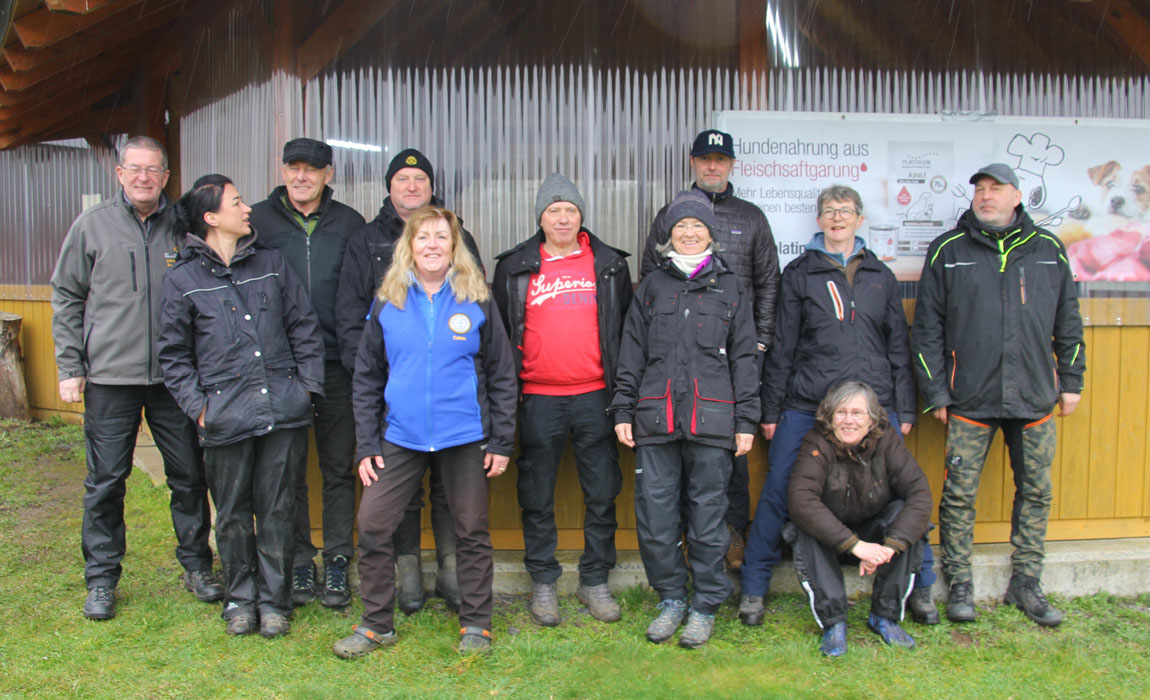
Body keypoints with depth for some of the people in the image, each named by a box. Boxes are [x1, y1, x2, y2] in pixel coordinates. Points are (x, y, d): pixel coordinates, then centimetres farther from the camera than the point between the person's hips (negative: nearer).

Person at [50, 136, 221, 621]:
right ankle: (101, 580, 20)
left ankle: (196, 566, 22)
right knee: (105, 481, 6)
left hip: (174, 378, 1)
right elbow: (66, 298, 7)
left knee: (189, 475, 6)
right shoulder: (92, 225, 3)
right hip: (109, 377, -1)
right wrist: (70, 367, 0)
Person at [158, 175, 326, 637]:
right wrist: (198, 405, -2)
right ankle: (239, 598, 27)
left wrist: (306, 386, 4)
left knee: (277, 511, 7)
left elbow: (305, 329, 12)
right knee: (233, 515, 8)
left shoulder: (272, 265, 11)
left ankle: (274, 600, 21)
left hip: (284, 412, 2)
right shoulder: (183, 281, 5)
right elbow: (174, 355, 8)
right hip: (226, 419, -1)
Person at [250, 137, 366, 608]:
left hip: (336, 365, 0)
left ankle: (337, 563, 18)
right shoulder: (259, 219, 5)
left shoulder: (349, 223, 7)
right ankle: (299, 564, 20)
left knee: (338, 468, 7)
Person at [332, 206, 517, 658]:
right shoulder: (388, 303, 4)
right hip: (401, 438, 2)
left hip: (465, 438, -1)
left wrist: (501, 442, -1)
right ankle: (376, 624, 17)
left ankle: (475, 623, 25)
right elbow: (366, 378, 7)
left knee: (471, 531, 8)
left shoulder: (476, 302, 0)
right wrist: (366, 445, 1)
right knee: (372, 526, -1)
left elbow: (502, 376, 3)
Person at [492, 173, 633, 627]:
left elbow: (627, 329, 12)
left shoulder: (610, 265, 7)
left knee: (602, 493, 6)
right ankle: (543, 583, 22)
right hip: (538, 398, 0)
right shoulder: (514, 268, 4)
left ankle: (595, 581, 21)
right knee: (538, 497, 7)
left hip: (595, 395, 1)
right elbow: (501, 333, 9)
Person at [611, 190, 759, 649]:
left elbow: (744, 358, 9)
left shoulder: (730, 288, 11)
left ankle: (706, 606, 19)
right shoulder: (652, 285, 13)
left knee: (707, 516, 3)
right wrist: (623, 411, 4)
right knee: (654, 516, 2)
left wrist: (746, 420, 2)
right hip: (655, 419, 1)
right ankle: (671, 598, 21)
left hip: (711, 420, -1)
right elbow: (632, 352, 11)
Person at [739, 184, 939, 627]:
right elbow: (782, 346, 6)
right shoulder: (799, 273, 8)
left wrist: (905, 410, 10)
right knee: (778, 492, -3)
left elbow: (899, 346, 15)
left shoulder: (880, 275, 14)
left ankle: (921, 587, 21)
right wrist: (771, 409, 3)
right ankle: (754, 588, 12)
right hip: (806, 405, -2)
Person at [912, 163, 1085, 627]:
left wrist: (1071, 381, 11)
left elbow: (1068, 323, 15)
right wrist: (935, 393, -2)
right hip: (970, 399, -2)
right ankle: (959, 584, 14)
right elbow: (927, 328, 2)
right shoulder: (948, 251, 2)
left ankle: (1026, 583, 23)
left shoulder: (1049, 250, 8)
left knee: (1036, 490, 9)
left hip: (1035, 397, 2)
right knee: (959, 492, 1)